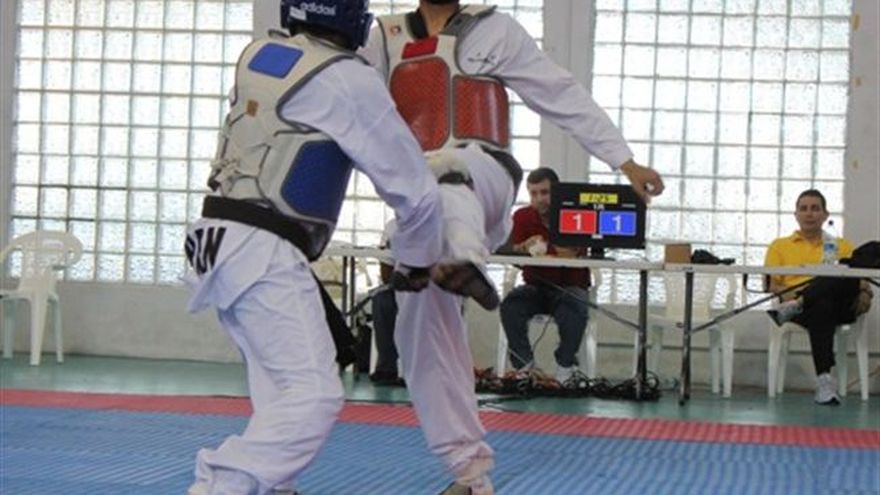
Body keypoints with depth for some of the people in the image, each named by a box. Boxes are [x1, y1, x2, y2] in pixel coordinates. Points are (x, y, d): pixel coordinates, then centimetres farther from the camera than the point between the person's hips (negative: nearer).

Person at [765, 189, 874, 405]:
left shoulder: (843, 247, 26)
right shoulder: (780, 246, 23)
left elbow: (862, 280, 16)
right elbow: (769, 284, 11)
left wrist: (865, 293, -9)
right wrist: (786, 293, -12)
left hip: (840, 306, 2)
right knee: (822, 306, -43)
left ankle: (795, 306, -45)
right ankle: (825, 380, -53)